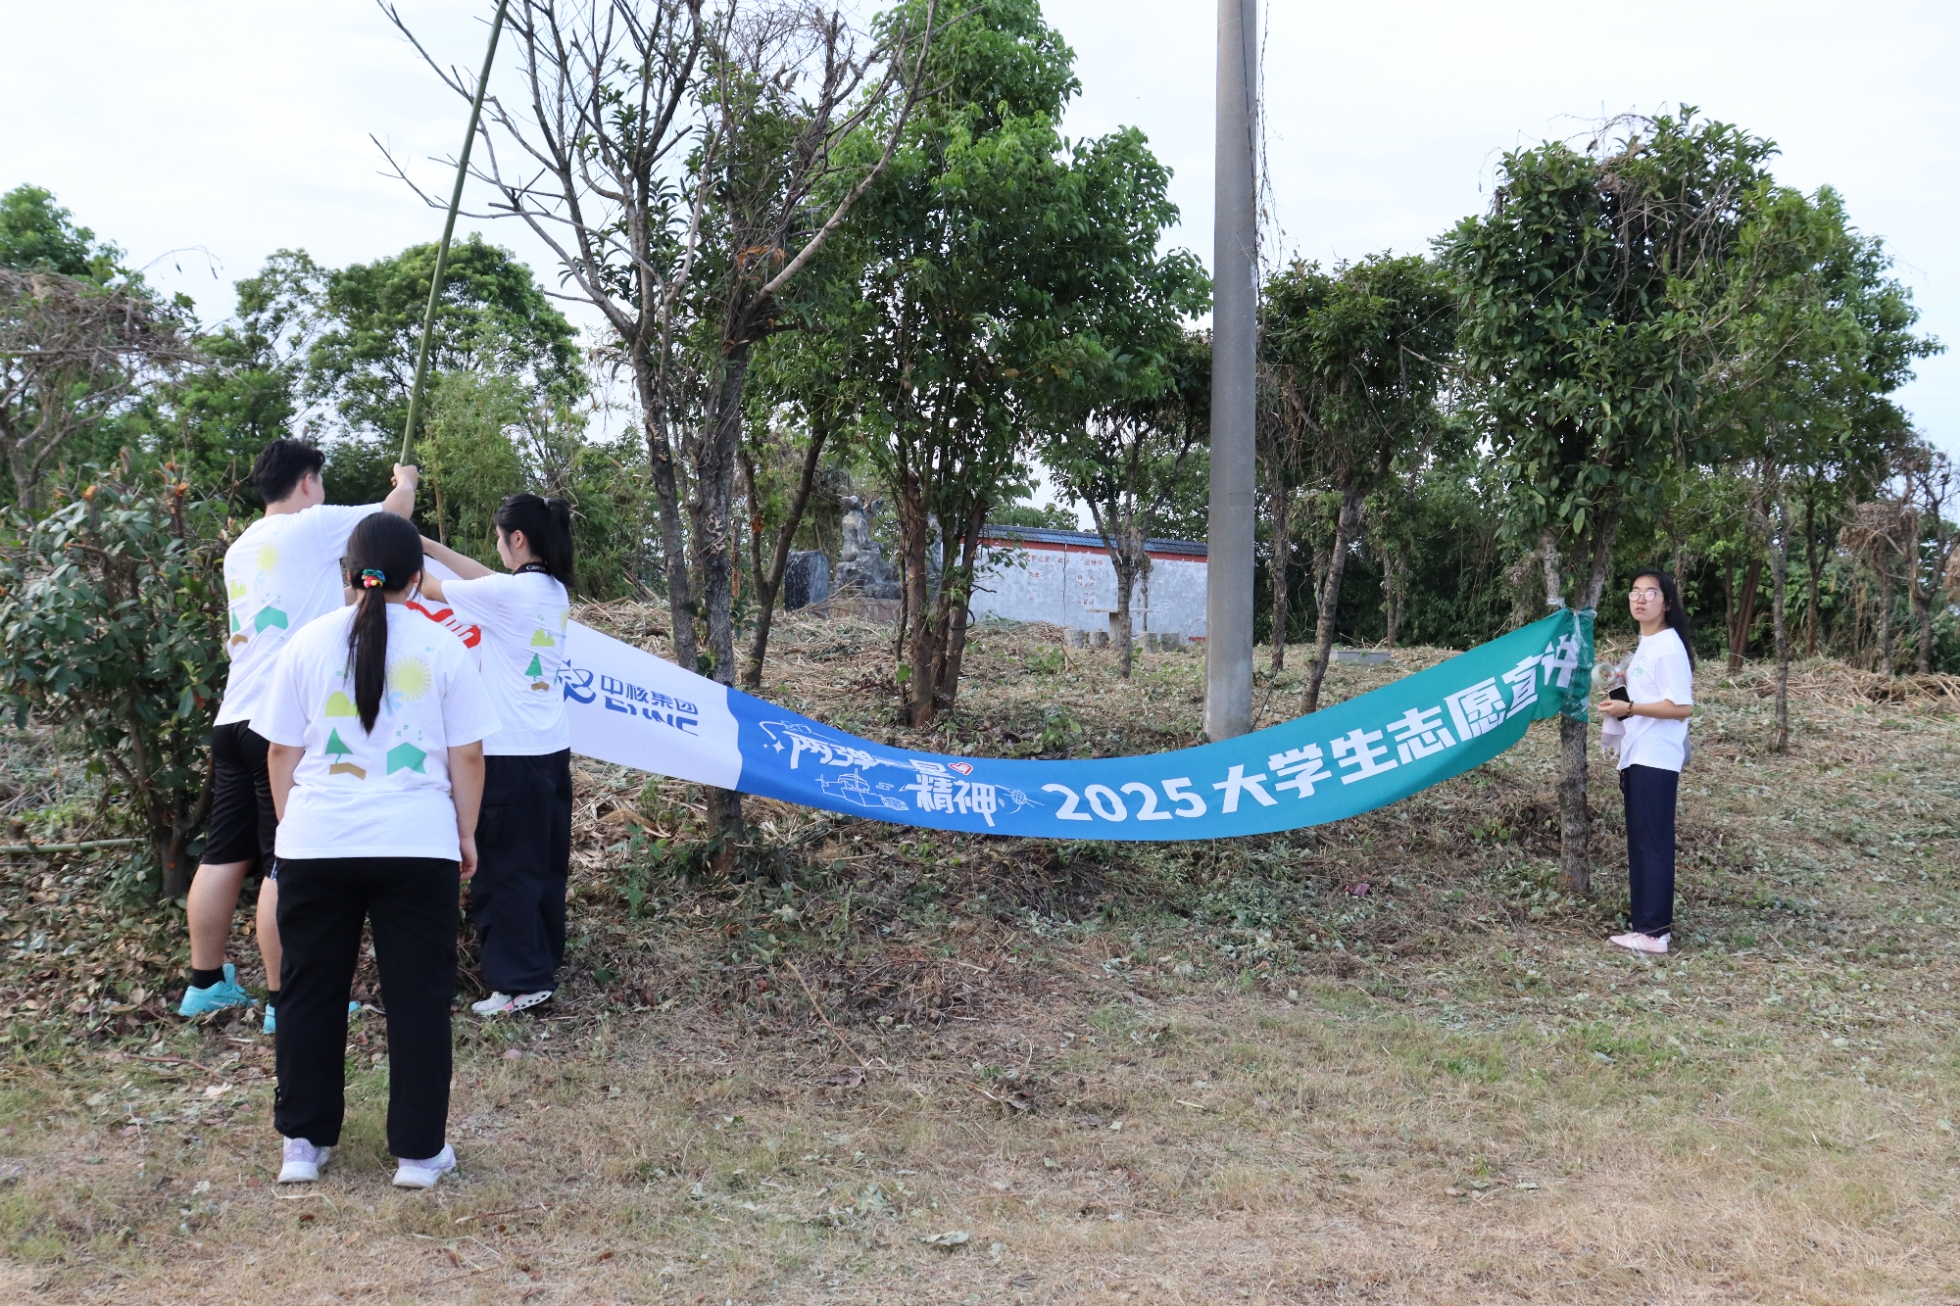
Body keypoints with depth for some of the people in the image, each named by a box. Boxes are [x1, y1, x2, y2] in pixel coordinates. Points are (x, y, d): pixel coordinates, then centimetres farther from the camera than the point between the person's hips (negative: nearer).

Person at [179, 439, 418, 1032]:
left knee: (225, 855, 14)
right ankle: (285, 1001, 1)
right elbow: (395, 510, 4)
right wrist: (406, 479, 25)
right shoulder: (311, 526, -4)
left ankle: (205, 983, 24)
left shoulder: (240, 549, 19)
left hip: (235, 718, 8)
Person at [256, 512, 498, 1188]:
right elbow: (467, 755, 0)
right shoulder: (443, 648, -1)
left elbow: (280, 752, 6)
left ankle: (303, 1143, 24)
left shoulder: (309, 643, 3)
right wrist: (466, 832, 11)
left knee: (310, 992, 15)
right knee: (418, 997, 7)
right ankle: (418, 1150, 12)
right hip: (418, 846, -2)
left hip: (316, 845, 2)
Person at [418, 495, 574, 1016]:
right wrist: (431, 546, 23)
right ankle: (544, 960, 28)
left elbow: (428, 587, -3)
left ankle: (521, 982, 4)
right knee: (545, 862, 17)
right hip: (553, 748, 8)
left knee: (505, 869, 0)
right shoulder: (556, 591, 7)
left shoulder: (506, 593, -16)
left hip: (512, 753, -8)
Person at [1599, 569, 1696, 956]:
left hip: (1656, 760, -10)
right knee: (1639, 843, 11)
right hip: (1636, 757, 10)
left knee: (1653, 843, -8)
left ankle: (1655, 932, -5)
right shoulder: (1645, 645, 16)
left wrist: (1630, 708, -22)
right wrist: (1622, 705, 7)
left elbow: (1682, 707, -19)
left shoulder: (1668, 646, -13)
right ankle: (1644, 924, 16)